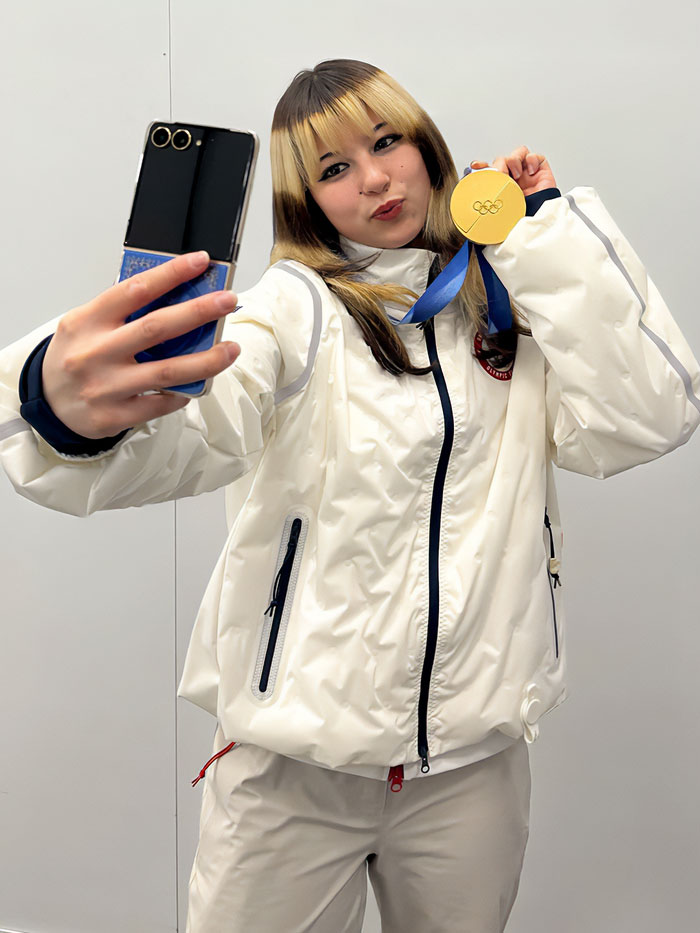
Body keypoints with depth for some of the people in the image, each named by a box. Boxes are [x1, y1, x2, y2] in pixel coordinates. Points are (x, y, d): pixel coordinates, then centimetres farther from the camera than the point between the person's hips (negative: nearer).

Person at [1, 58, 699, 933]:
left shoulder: (512, 305, 6)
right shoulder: (300, 303, -7)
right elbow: (197, 421, -27)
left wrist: (549, 229, -5)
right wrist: (70, 407, -51)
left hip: (474, 752, 4)